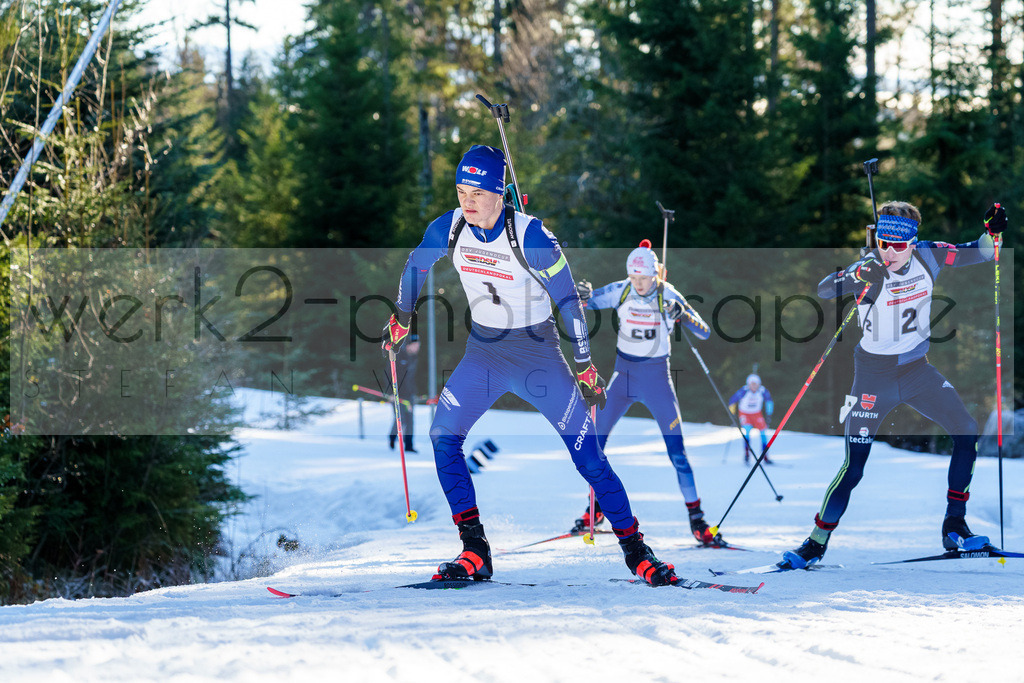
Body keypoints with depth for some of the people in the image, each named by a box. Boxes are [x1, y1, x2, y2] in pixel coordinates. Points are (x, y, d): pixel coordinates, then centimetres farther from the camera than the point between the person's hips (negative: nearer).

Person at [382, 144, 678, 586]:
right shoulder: (448, 230, -10)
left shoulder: (531, 237, -23)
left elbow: (568, 301, -14)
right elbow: (415, 268, 12)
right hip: (483, 352, 4)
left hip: (539, 353, -4)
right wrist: (400, 320, 24)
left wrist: (586, 368, -10)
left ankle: (636, 552, 6)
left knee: (588, 457, -7)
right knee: (443, 437, -15)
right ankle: (475, 554, -9)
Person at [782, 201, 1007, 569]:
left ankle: (954, 527, 8)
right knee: (854, 466, -11)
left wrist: (993, 232, -19)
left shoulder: (927, 256, -7)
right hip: (874, 376, -5)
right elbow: (823, 290, -31)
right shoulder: (869, 268, -19)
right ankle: (817, 542, 4)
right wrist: (854, 278, -50)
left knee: (967, 432, -4)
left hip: (917, 370, 5)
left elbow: (978, 253, 2)